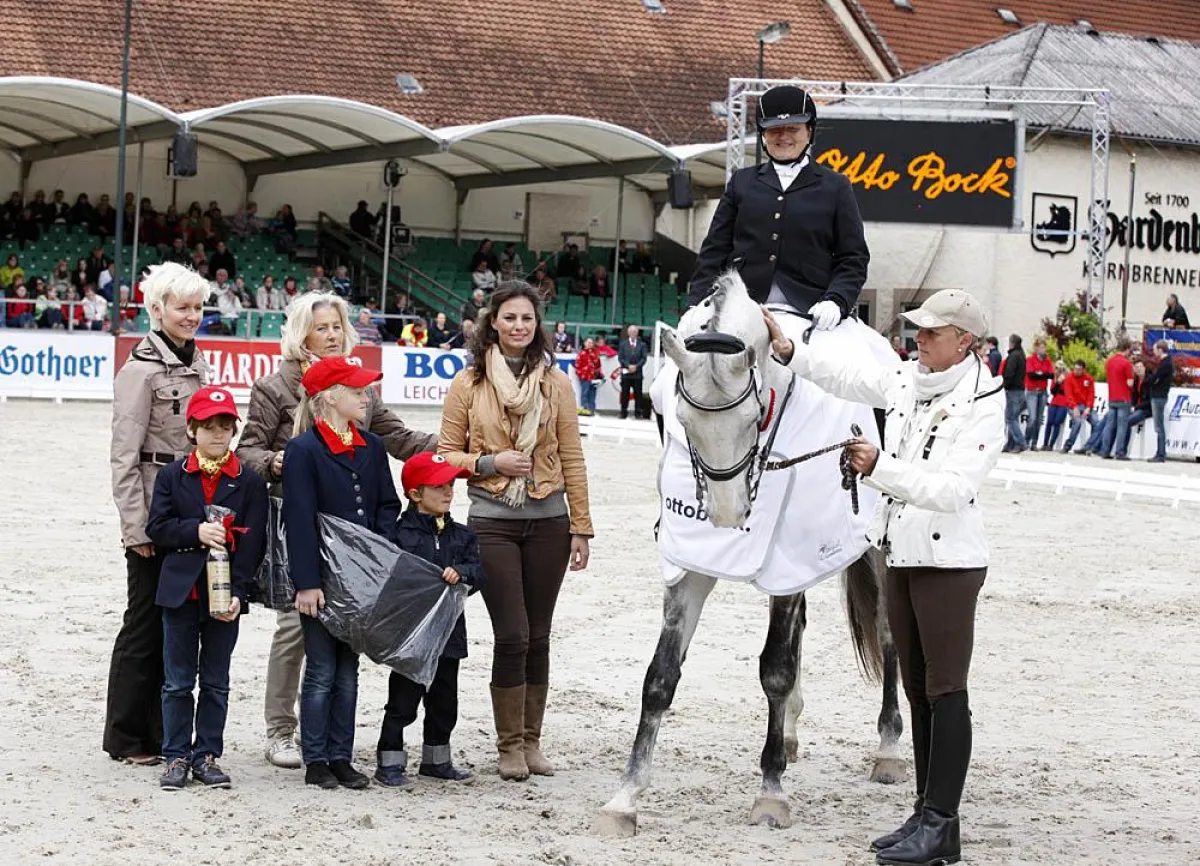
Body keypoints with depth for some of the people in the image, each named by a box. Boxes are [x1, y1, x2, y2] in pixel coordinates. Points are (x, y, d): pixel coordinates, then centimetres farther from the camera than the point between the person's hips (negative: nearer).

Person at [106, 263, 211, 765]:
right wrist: (136, 527, -17)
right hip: (156, 510, -7)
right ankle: (127, 737, 9)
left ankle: (163, 732, 17)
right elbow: (124, 455, -13)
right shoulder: (142, 369, -10)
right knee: (146, 622, -1)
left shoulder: (195, 362, 13)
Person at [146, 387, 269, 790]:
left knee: (216, 682, 7)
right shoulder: (172, 476, 4)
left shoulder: (250, 481, 0)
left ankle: (207, 755, 15)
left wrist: (238, 593, -14)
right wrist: (196, 532, -18)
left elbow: (252, 542, -5)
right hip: (180, 590, 0)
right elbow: (157, 527, -1)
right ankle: (176, 756, 12)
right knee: (178, 681, 5)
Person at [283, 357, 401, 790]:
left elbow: (388, 505, 12)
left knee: (348, 672, 10)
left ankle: (341, 758, 16)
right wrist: (306, 583, -18)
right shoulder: (303, 449, -10)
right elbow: (300, 521, -14)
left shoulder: (371, 447, 9)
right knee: (322, 672, 0)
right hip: (322, 576, -6)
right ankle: (315, 762, 8)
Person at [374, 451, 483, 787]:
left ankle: (436, 759, 29)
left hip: (449, 632, 6)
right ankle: (389, 762, 8)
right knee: (403, 700, -1)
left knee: (444, 701, 15)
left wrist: (460, 572, -20)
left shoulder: (461, 536, 9)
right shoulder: (401, 534, -9)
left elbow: (478, 570, -2)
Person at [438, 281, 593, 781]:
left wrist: (580, 527, 2)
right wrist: (491, 463, -13)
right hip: (492, 522, -2)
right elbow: (446, 454, 4)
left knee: (537, 636, 7)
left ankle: (531, 741, 17)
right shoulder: (469, 384, 0)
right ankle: (509, 745, 7)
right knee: (512, 635, -5)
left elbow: (571, 459, 4)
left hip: (547, 520, 2)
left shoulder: (556, 384, 3)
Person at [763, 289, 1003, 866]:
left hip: (949, 562, -8)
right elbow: (842, 373, 13)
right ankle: (927, 815, 17)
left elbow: (952, 490, -24)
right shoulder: (906, 381, 7)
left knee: (946, 691, -7)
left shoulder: (982, 406, -15)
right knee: (917, 690, 11)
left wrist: (880, 469, -29)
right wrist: (788, 348, -1)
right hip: (901, 556, 8)